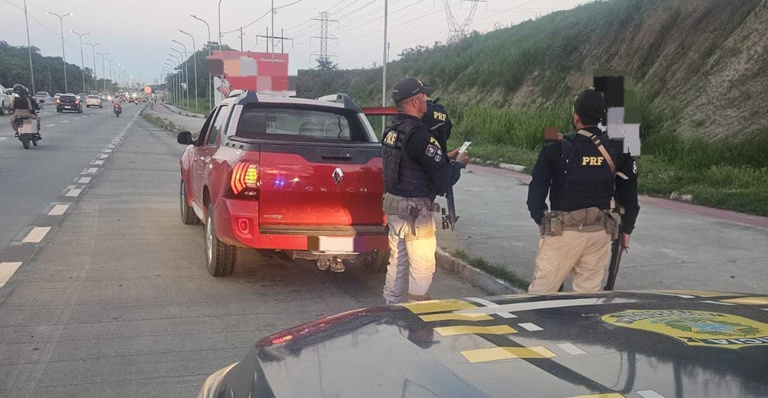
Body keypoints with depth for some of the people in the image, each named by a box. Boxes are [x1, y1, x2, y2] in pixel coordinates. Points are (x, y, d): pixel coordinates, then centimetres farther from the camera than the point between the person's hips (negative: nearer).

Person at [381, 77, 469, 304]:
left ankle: (392, 303, 29)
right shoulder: (420, 136, -21)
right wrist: (459, 164, -1)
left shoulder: (391, 129, 7)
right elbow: (443, 179, -20)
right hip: (415, 210, -9)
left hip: (393, 202, 9)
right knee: (422, 265, 2)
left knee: (397, 259, 19)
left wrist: (446, 159, 13)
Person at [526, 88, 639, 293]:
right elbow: (629, 194, 8)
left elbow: (537, 190, -6)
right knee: (588, 293, 12)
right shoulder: (617, 152, 2)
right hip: (600, 232, 4)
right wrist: (626, 229, 18)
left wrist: (541, 220, 7)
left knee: (540, 290, 4)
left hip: (562, 231, -3)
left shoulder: (558, 149, -8)